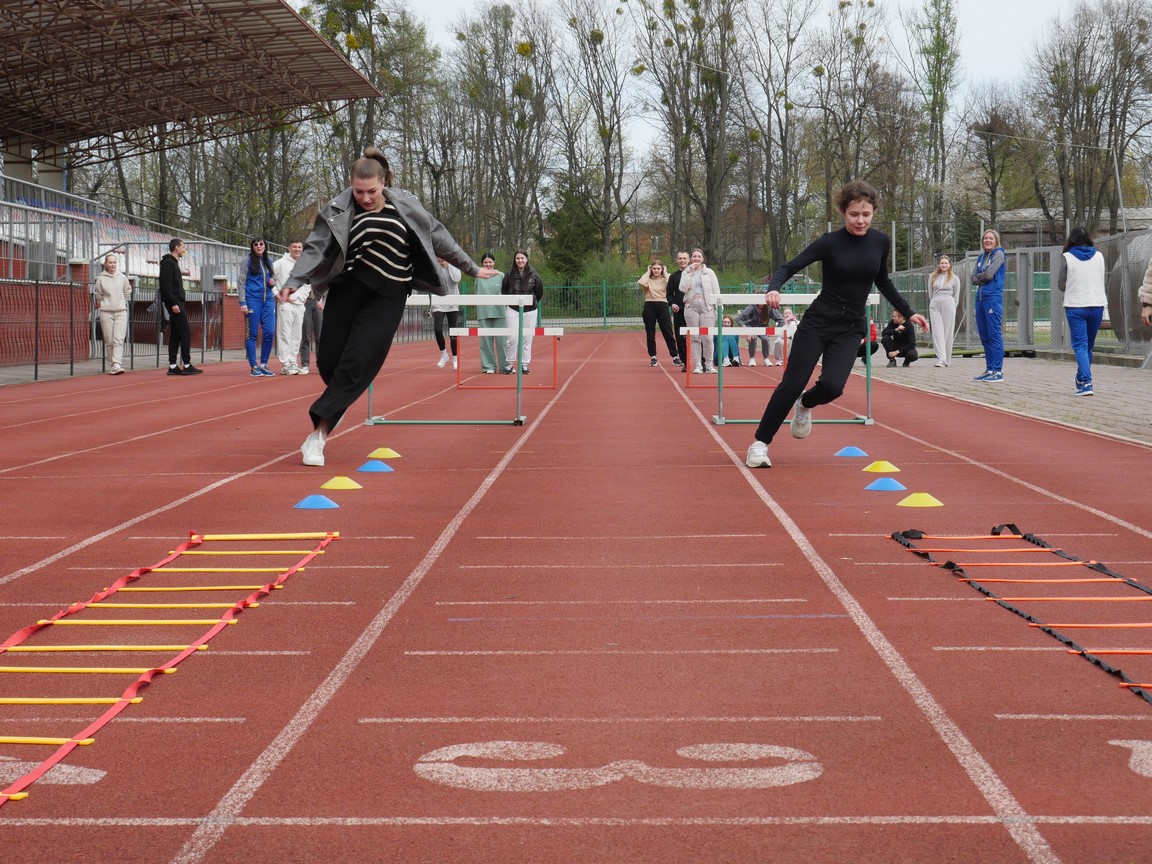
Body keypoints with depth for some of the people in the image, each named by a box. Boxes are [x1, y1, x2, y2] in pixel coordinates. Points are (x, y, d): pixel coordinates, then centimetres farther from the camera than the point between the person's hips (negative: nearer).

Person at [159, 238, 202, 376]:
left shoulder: (173, 263, 21)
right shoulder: (168, 263, -10)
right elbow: (166, 285, -18)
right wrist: (173, 303, -22)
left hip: (177, 302, 10)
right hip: (175, 303, -10)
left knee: (175, 334, 8)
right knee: (185, 332, -11)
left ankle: (173, 366, 7)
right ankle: (187, 365, -11)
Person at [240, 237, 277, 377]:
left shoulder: (268, 261, 15)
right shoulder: (248, 260, 1)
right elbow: (242, 282, -3)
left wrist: (273, 281, 3)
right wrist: (243, 302, -12)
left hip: (268, 299, 5)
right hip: (253, 299, -5)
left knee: (269, 332, -3)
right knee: (252, 333, -2)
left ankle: (264, 364, 8)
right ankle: (253, 367, 1)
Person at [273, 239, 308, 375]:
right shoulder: (281, 263, -3)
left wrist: (304, 295, 11)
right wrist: (277, 293, -9)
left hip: (300, 304, 6)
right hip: (285, 304, -6)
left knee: (297, 335, 8)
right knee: (285, 334, -8)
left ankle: (293, 362, 14)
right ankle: (285, 364, -8)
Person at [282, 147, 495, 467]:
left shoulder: (406, 206, 4)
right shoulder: (339, 210, -1)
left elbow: (438, 237, 14)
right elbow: (316, 248, -5)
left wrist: (471, 268, 21)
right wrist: (293, 282, -20)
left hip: (388, 296, 0)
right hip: (347, 290, 0)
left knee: (357, 364, -11)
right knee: (328, 361, -4)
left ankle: (319, 433, -8)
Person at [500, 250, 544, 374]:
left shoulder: (533, 275, -1)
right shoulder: (509, 275, 0)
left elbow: (539, 291, 10)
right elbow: (503, 290, 12)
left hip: (529, 311, 0)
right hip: (512, 310, 0)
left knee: (527, 339, 2)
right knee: (513, 337, -6)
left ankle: (524, 365, 11)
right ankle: (509, 364, 3)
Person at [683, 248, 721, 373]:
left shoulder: (709, 272, 9)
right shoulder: (686, 273, 11)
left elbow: (716, 291, 6)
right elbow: (683, 288, -5)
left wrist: (718, 307, -3)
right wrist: (690, 272, -5)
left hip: (707, 306, -1)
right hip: (691, 306, 1)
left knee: (707, 337, -7)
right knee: (695, 337, 0)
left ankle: (709, 364, 2)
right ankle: (698, 364, 4)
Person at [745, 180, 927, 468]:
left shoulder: (881, 242, 0)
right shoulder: (830, 242, -11)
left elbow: (883, 282, 17)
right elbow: (789, 268, -13)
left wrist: (908, 312, 16)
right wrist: (773, 289, -33)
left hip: (851, 328, 3)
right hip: (817, 322, -2)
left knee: (832, 385, -17)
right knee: (792, 383, -8)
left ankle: (805, 404, 19)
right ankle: (760, 442, 7)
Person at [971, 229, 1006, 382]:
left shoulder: (999, 254, -3)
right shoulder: (981, 257, 18)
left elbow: (989, 274, -13)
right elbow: (973, 278, 11)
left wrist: (979, 276, 5)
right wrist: (983, 277, -8)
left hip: (993, 298, -8)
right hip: (980, 297, 8)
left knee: (994, 335, -9)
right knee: (984, 336, 9)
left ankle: (998, 371, -8)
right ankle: (989, 370, 15)